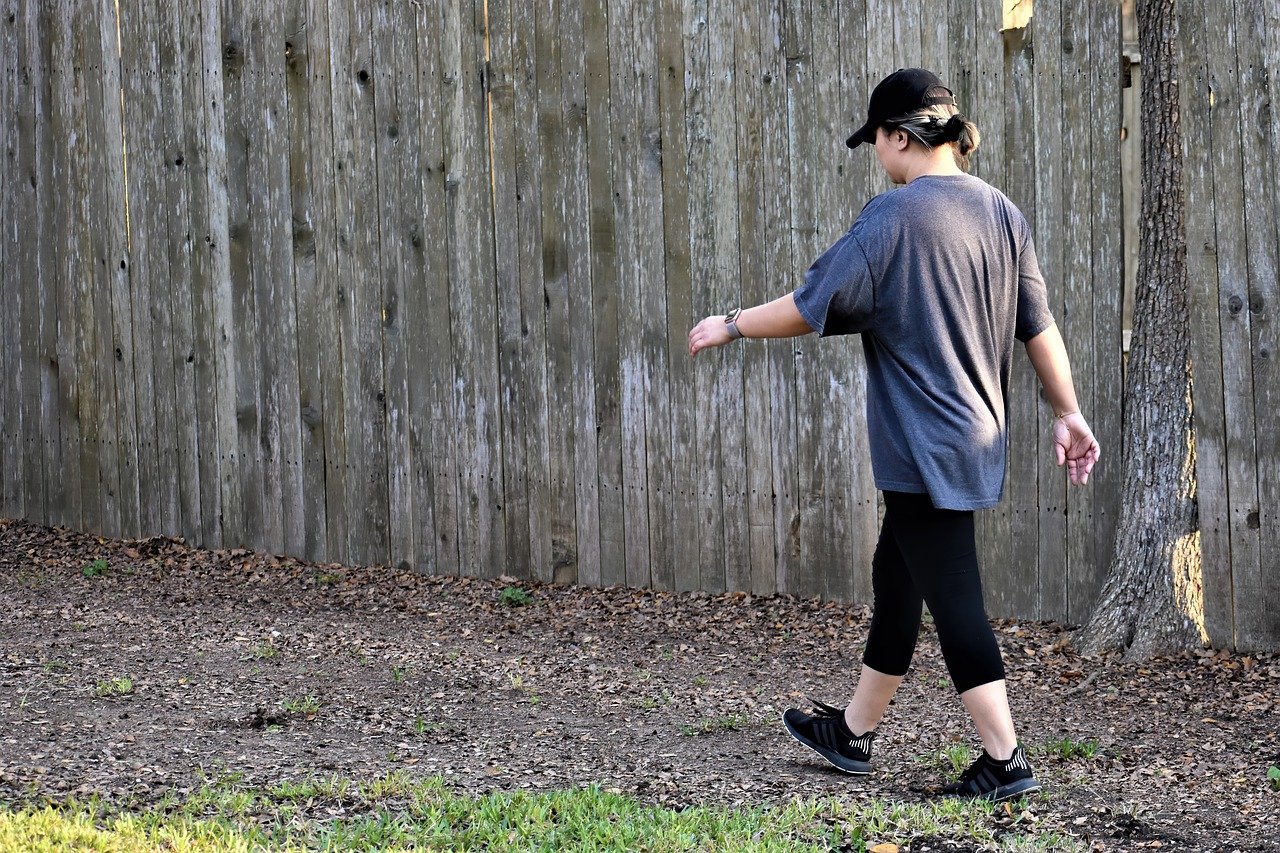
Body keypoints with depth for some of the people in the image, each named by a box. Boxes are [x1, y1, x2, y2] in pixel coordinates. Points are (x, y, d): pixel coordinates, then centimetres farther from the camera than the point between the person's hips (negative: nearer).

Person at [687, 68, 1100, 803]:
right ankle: (855, 730, 31)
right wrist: (1069, 413, 13)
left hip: (925, 446, -8)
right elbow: (1040, 324, 7)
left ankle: (1006, 758, -3)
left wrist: (730, 326, 2)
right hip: (981, 437, 8)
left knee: (952, 593, -3)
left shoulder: (894, 217, -15)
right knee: (897, 576, 19)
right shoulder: (1001, 212, 6)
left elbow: (813, 307, -12)